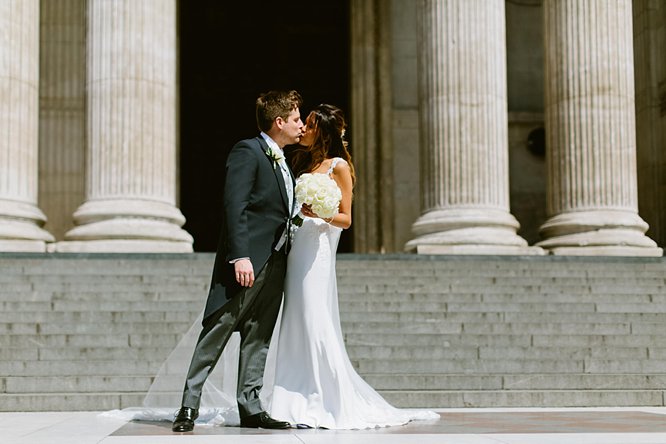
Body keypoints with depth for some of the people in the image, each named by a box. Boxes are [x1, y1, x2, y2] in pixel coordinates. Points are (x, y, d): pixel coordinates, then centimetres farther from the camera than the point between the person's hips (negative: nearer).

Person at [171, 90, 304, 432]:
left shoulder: (282, 162, 20)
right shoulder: (247, 151, -8)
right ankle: (189, 406, -2)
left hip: (274, 264, 9)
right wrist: (240, 256, -24)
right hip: (247, 261, -9)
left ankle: (250, 407, 12)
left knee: (259, 337, 8)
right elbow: (235, 206, -17)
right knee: (216, 332, -6)